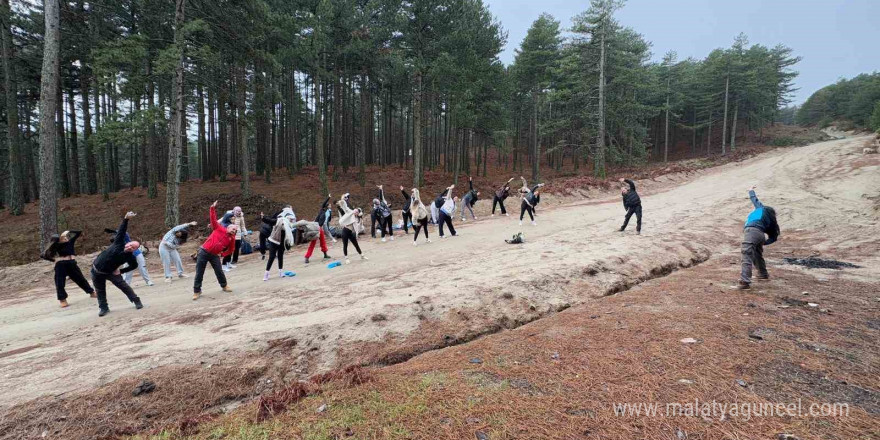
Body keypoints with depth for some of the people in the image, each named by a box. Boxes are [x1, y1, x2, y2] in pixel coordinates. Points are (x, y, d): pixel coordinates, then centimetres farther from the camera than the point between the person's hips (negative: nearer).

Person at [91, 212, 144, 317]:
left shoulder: (130, 257, -15)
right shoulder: (119, 243, -18)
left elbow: (134, 266, 3)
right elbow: (122, 231, -22)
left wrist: (121, 271, -5)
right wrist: (126, 219, -33)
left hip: (111, 272, 0)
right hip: (97, 271, 0)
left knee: (124, 286, -7)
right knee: (100, 291, 8)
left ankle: (137, 301, 3)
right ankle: (103, 308, 22)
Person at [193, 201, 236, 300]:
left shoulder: (231, 239, 3)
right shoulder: (219, 228, -4)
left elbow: (231, 250, 13)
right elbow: (213, 218, -7)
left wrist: (222, 254, 4)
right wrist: (213, 208, -16)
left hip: (214, 255, 3)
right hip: (204, 252, -3)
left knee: (219, 271, 7)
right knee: (199, 273, 1)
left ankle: (224, 286, 31)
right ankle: (197, 291, 11)